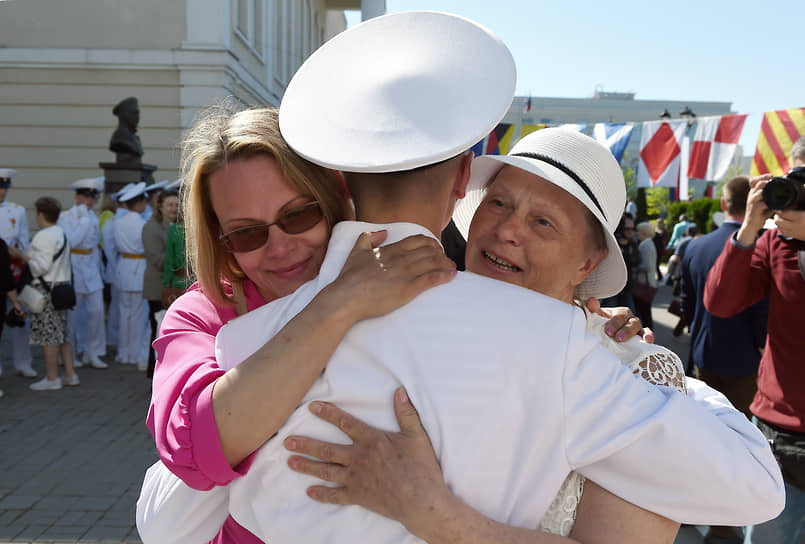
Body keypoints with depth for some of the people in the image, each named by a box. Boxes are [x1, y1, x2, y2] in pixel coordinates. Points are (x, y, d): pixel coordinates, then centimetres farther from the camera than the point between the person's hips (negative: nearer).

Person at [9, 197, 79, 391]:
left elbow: (41, 266, -19)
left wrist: (21, 255, -11)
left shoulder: (44, 236, -14)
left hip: (46, 290, -10)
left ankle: (52, 378, 4)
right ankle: (70, 374, 18)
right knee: (62, 334, 14)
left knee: (48, 335, -2)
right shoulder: (61, 233, 15)